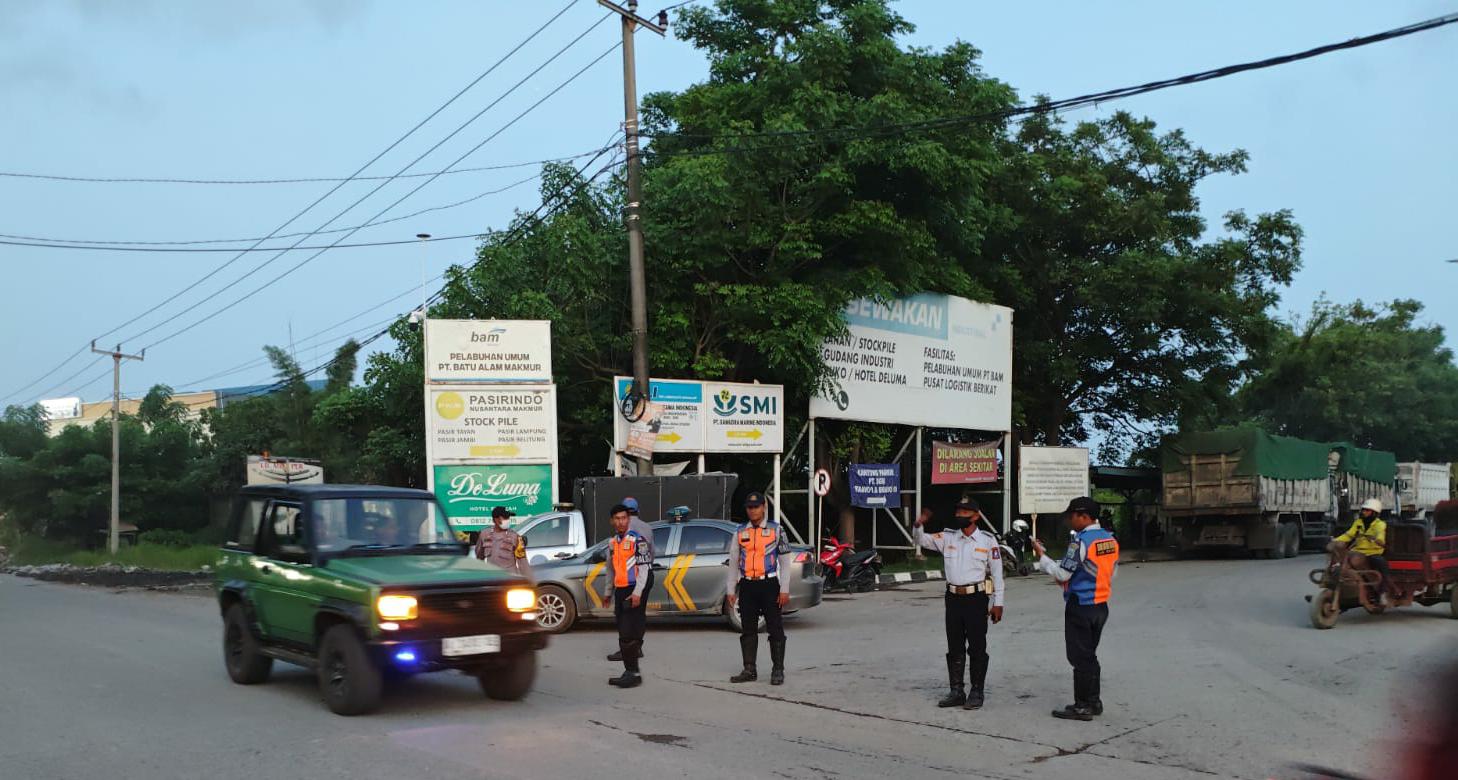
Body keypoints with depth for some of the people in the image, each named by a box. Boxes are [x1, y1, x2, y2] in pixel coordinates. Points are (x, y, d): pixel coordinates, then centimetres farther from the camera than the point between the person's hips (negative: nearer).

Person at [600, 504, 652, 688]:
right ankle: (630, 672, 20)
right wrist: (608, 592, 27)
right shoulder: (612, 542, 14)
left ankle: (632, 673, -8)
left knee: (629, 633, -12)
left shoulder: (637, 540, -9)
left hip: (634, 590, -8)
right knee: (624, 633, 12)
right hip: (620, 590, 8)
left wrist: (637, 593, -20)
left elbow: (644, 568, -14)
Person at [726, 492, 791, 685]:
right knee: (748, 630, 7)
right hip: (747, 586, 3)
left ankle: (778, 671, 6)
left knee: (775, 629, 0)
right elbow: (733, 563, 15)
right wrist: (731, 591, 10)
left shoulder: (775, 530, 4)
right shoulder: (740, 533, 12)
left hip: (770, 584, -3)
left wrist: (784, 590, -5)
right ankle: (749, 670, 15)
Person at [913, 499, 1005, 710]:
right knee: (955, 649, 9)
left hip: (976, 599, -4)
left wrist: (998, 603, -3)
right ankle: (956, 692, 16)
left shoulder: (988, 540, -1)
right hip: (953, 598, 4)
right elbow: (923, 541, 8)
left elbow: (997, 573, 0)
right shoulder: (948, 538, 7)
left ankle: (976, 693, 9)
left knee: (977, 648, 1)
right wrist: (919, 526, -14)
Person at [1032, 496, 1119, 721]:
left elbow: (1062, 573, -16)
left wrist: (1041, 555, -4)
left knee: (1080, 657, -1)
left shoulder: (1081, 541, -18)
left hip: (1080, 607, -8)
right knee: (1090, 655, 18)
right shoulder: (1110, 539, 7)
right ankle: (1093, 702, 23)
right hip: (1101, 605, 8)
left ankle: (1082, 707, 3)